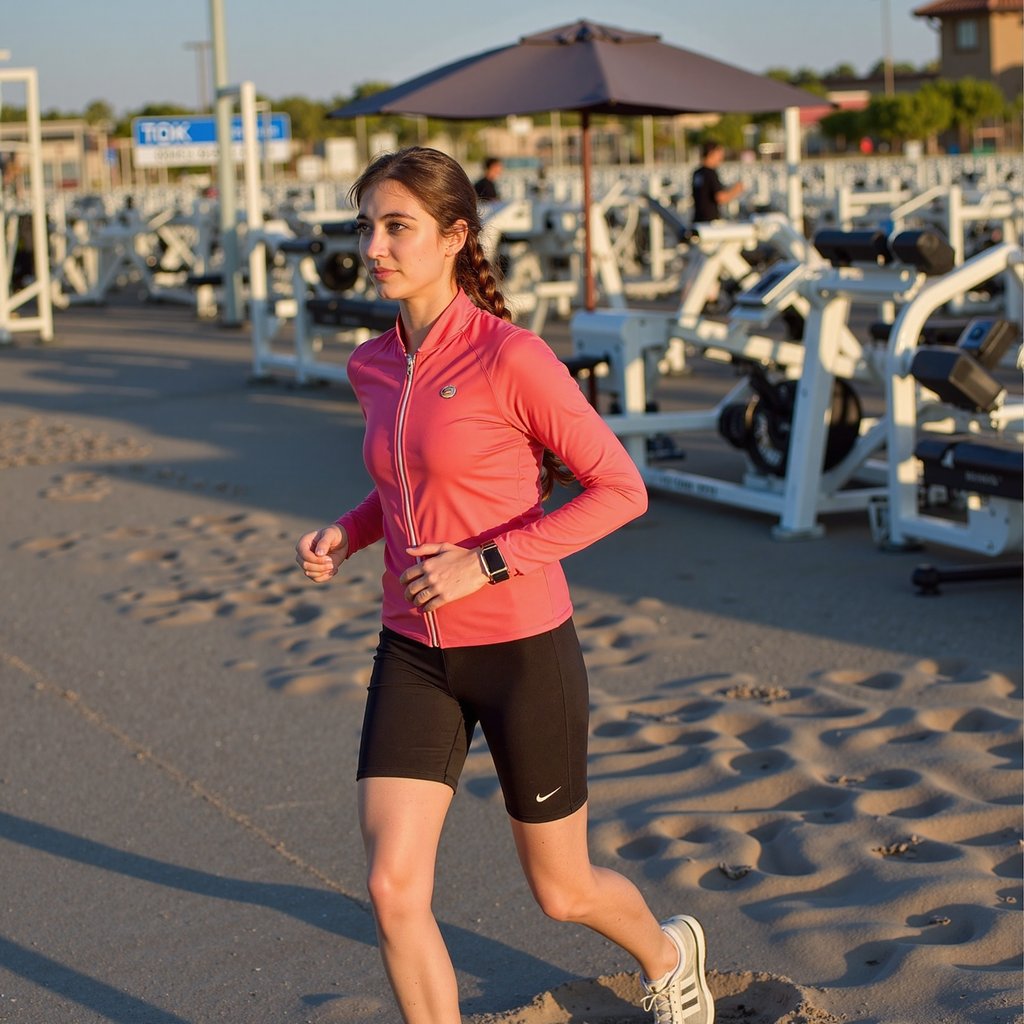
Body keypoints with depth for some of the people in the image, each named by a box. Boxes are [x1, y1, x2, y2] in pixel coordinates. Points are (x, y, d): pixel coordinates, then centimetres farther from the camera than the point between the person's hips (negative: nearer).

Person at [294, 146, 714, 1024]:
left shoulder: (511, 358, -17)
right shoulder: (373, 368, 4)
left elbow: (621, 489, -16)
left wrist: (484, 563, -23)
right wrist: (346, 534, 1)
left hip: (523, 653, -5)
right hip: (415, 657, 5)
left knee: (563, 892, 13)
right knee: (393, 889, -8)